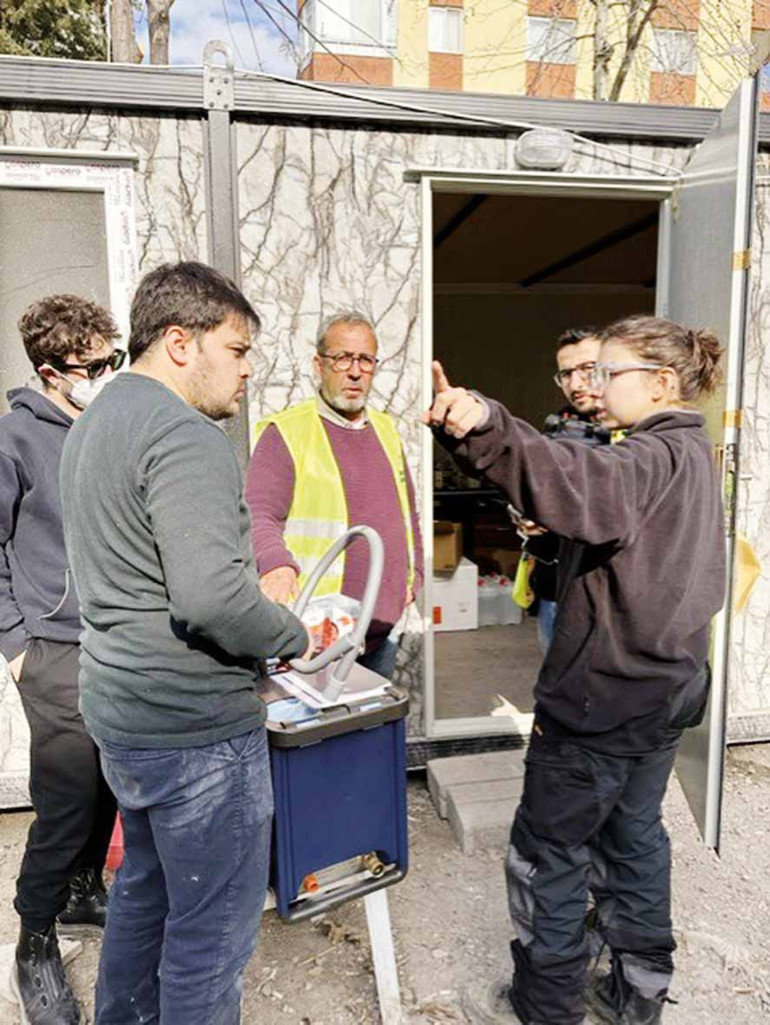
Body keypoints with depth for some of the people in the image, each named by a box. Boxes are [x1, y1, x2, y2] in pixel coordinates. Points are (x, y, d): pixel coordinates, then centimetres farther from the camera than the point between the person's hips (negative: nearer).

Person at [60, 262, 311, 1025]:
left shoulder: (96, 420, 12)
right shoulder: (186, 436, -20)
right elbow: (210, 596, -31)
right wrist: (294, 635, -13)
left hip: (119, 706, 10)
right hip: (194, 726, -10)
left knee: (145, 888, 27)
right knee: (212, 928, 9)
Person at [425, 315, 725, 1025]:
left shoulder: (653, 459, -21)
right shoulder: (692, 454, 10)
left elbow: (578, 481, -44)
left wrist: (484, 427, -58)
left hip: (605, 697, -10)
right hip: (666, 691, 10)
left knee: (547, 853, 8)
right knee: (635, 835, 23)